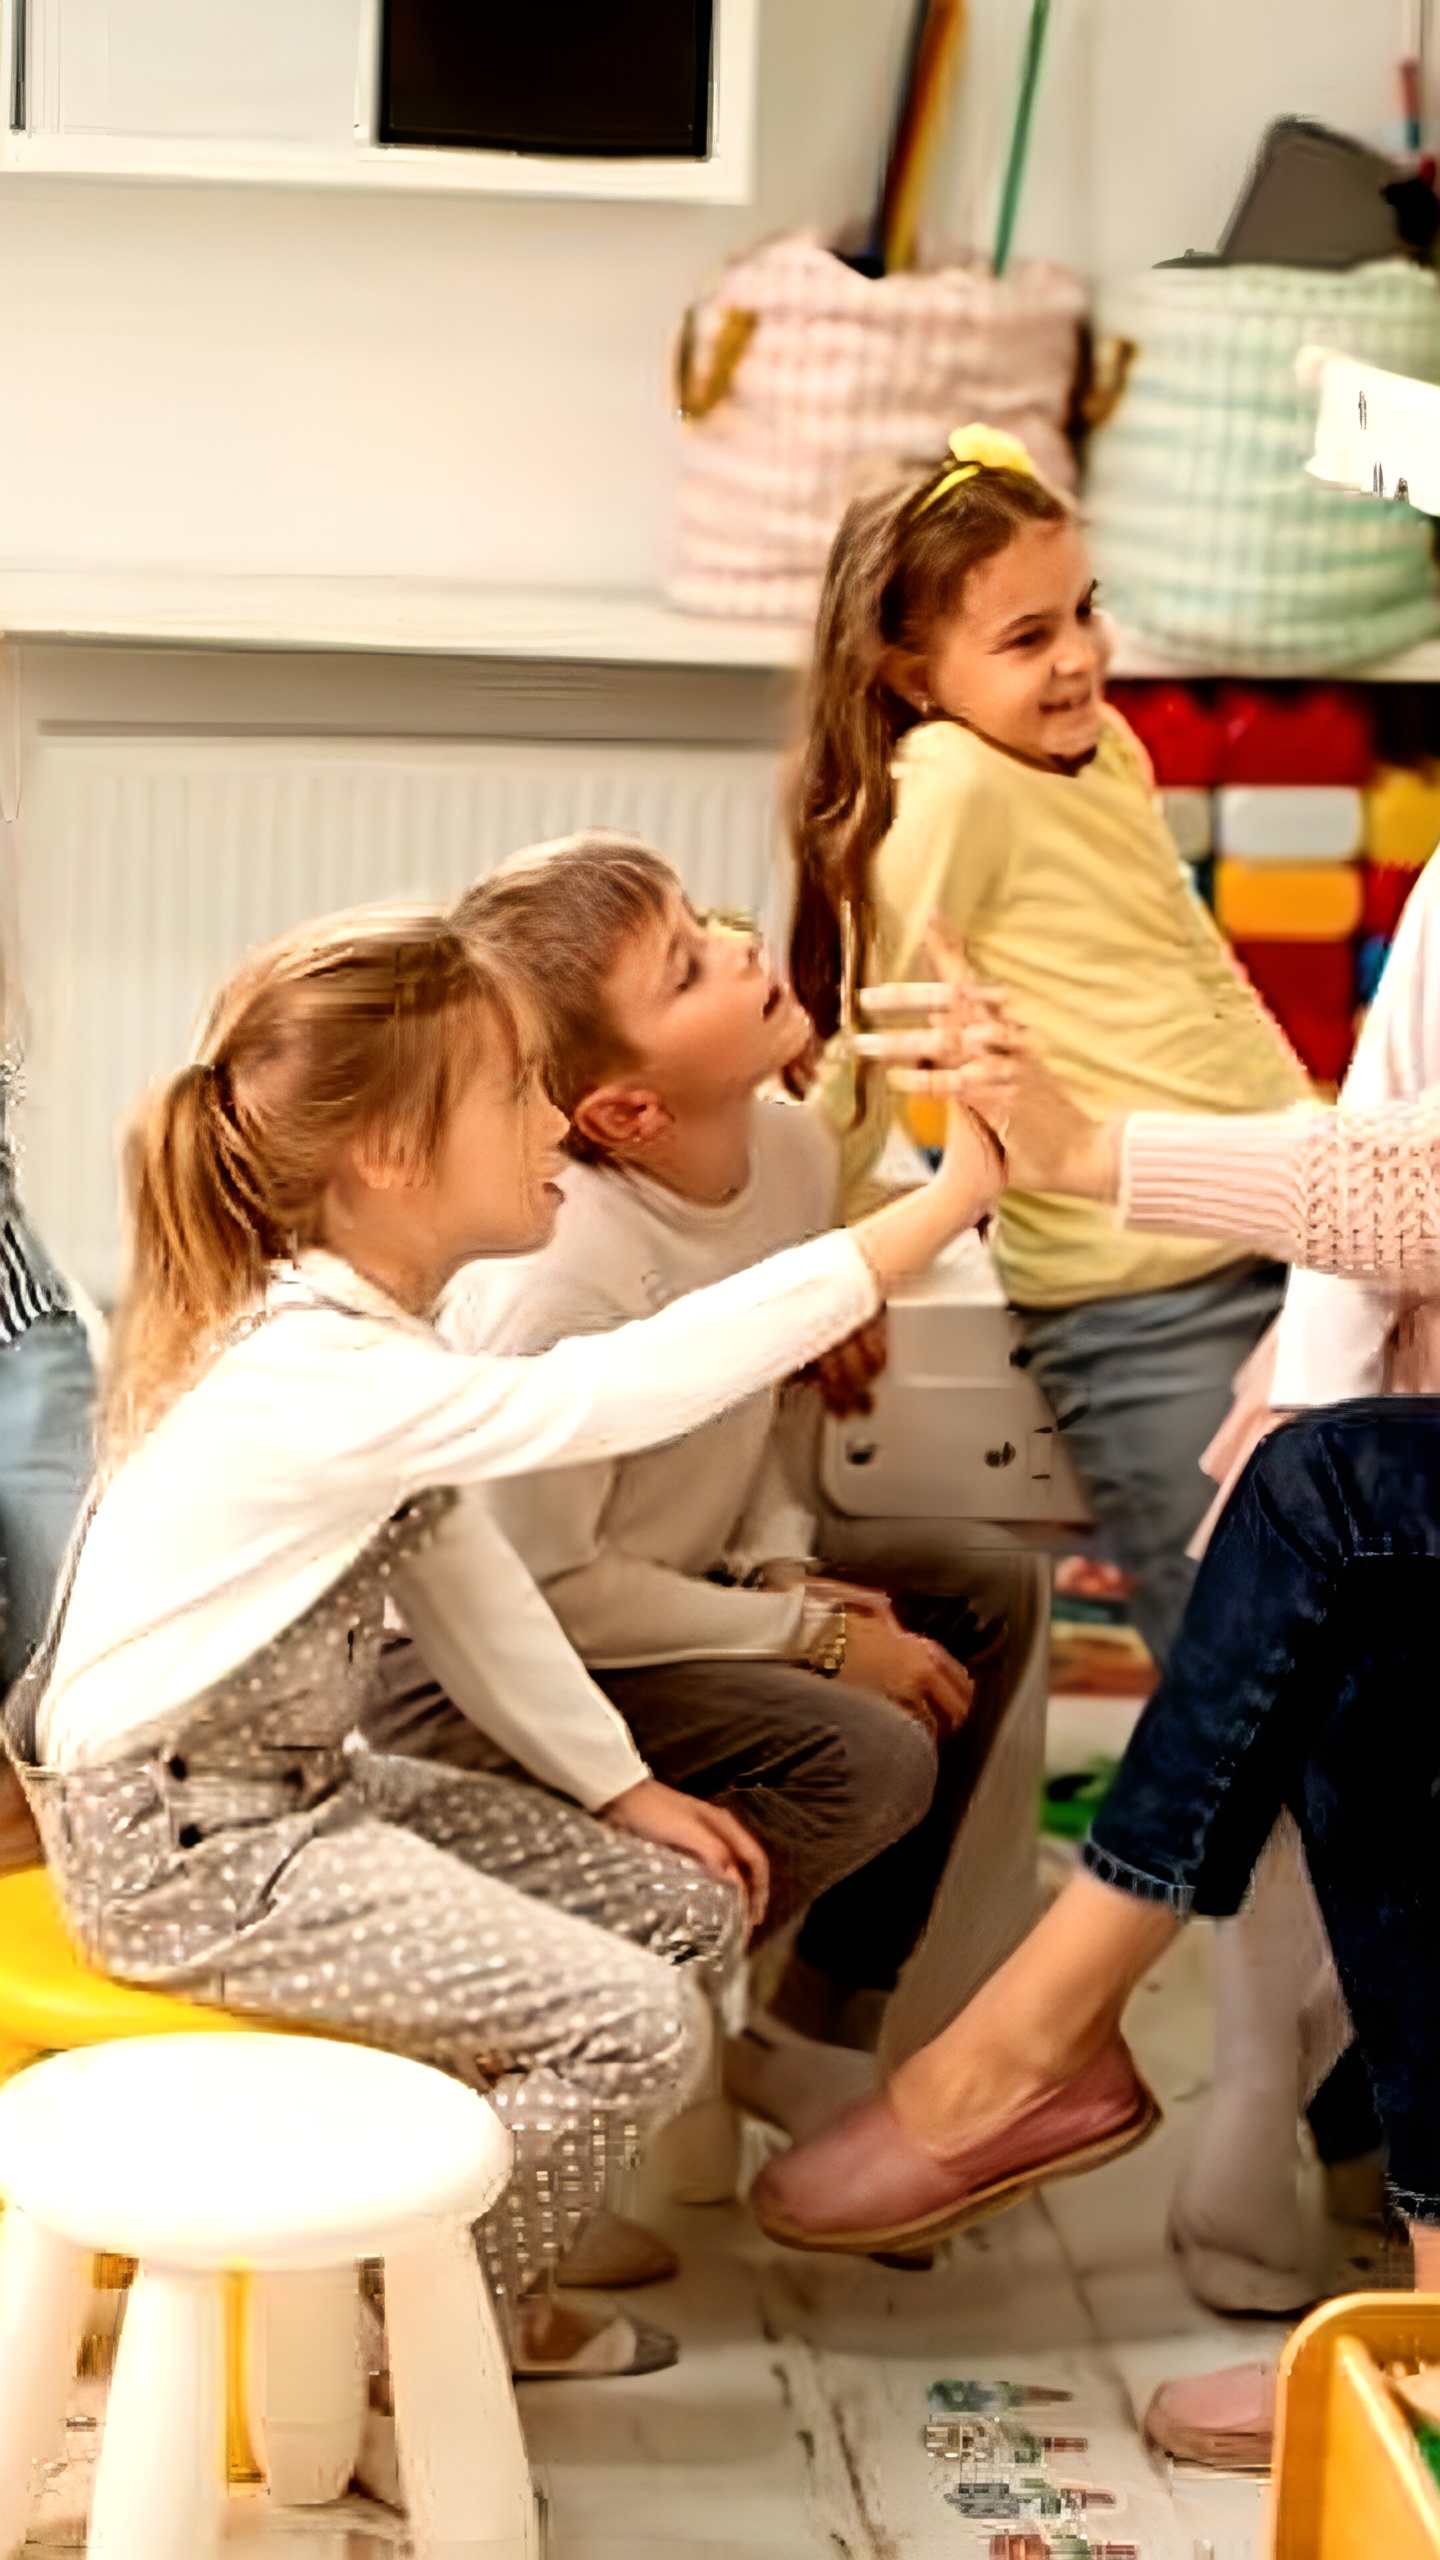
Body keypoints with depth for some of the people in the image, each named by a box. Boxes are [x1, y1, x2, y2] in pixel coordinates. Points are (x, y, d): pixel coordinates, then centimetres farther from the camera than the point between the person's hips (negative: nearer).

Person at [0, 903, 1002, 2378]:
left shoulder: (374, 1333, 5)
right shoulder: (325, 1375, -28)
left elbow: (462, 1577, 15)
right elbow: (621, 1391, -36)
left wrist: (618, 1787, 11)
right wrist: (939, 1207, -35)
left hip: (298, 1787, 10)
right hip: (178, 1846, -10)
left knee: (685, 1903, 8)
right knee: (634, 2027, -18)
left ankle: (463, 2278, 19)